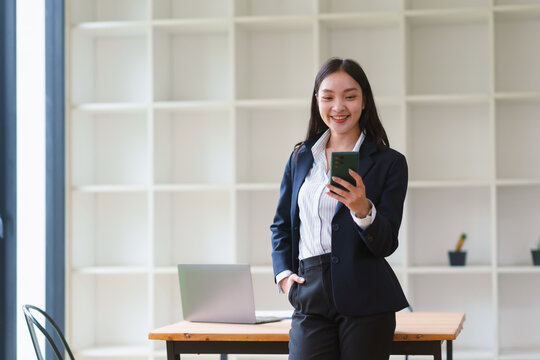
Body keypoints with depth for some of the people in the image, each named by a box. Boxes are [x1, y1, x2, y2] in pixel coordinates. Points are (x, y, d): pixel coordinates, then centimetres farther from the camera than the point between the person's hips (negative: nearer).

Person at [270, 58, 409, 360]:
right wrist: (283, 273, 6)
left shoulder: (389, 163, 2)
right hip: (310, 299, 2)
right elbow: (281, 225, 21)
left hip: (364, 301, -2)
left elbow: (386, 244, -3)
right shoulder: (301, 157, 14)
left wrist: (363, 209, -22)